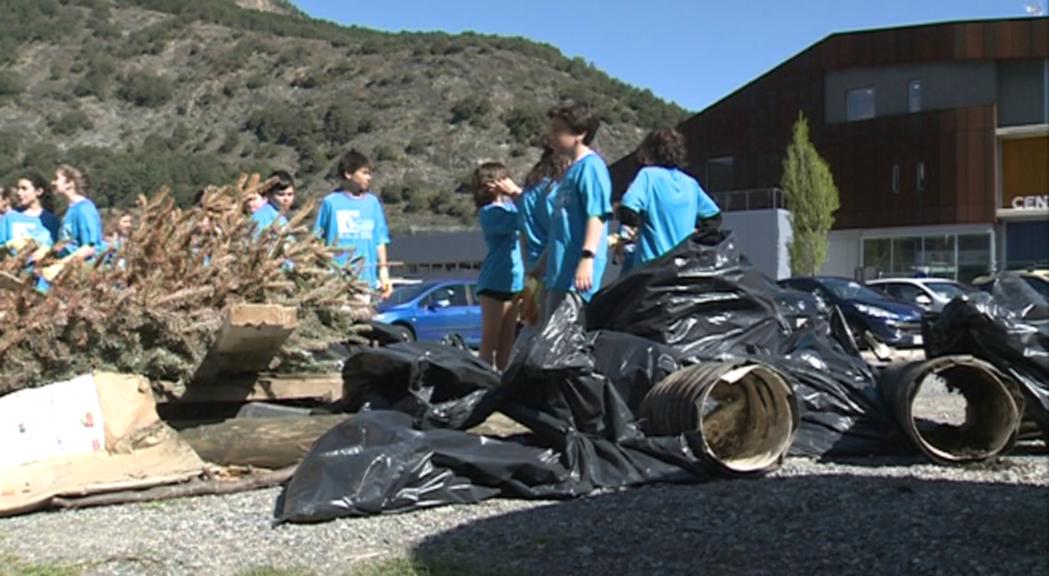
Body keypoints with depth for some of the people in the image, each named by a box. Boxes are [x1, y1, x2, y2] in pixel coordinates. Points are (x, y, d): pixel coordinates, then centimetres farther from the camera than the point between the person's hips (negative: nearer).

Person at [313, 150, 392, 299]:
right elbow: (317, 239, 3)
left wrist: (383, 271, 5)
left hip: (367, 278, 3)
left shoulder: (373, 203, 7)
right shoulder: (331, 202, -1)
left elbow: (380, 240, 10)